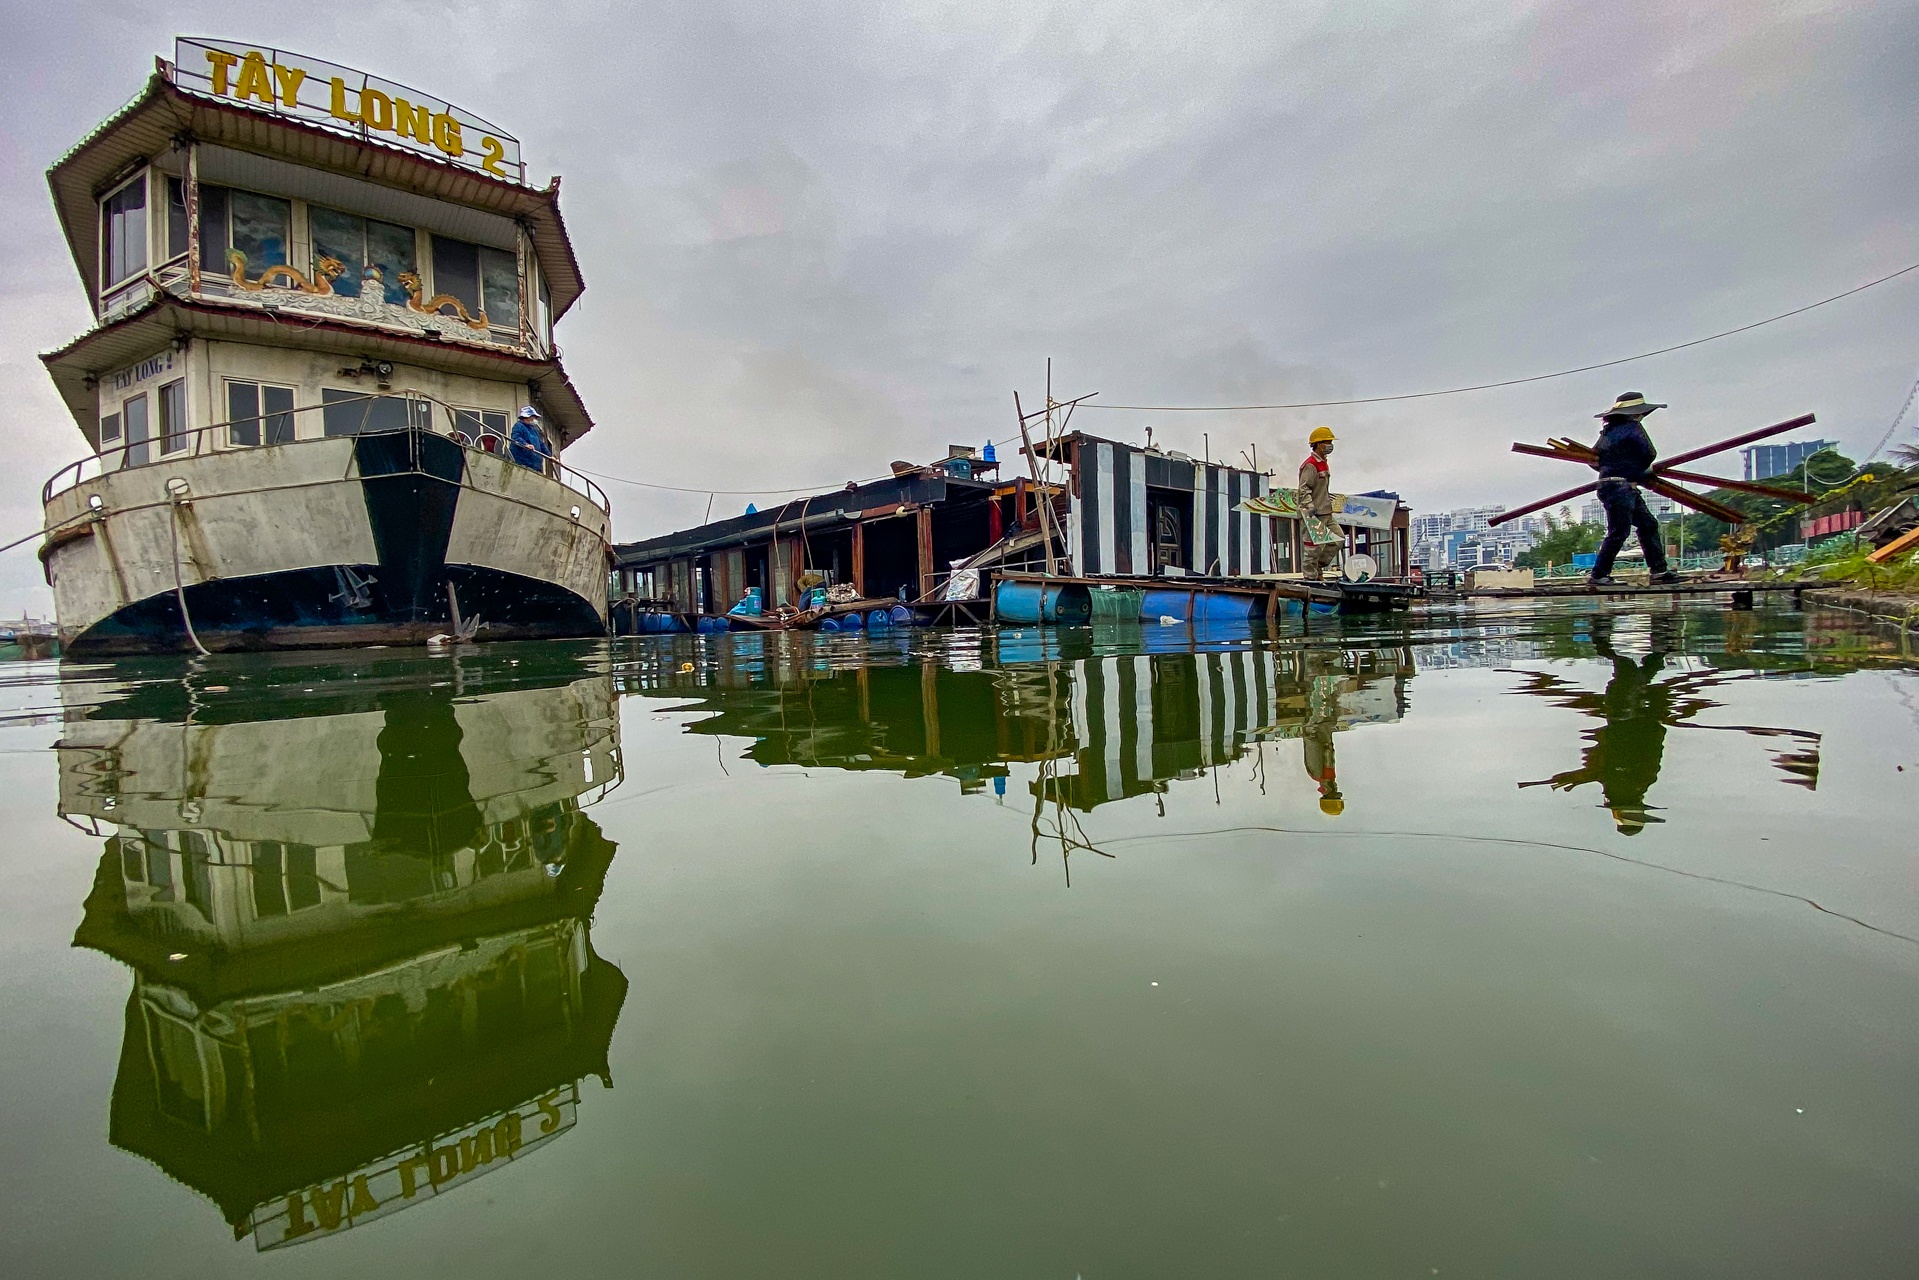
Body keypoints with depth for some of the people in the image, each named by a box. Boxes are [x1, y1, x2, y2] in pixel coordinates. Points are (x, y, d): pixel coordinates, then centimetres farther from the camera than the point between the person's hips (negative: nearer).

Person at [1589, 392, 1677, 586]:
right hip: (1620, 487, -9)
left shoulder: (1608, 430, 15)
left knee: (1648, 525, 11)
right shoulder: (1632, 427, -8)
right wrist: (1643, 469, 11)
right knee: (1619, 532, -8)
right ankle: (1599, 575, -4)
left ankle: (1659, 570, 13)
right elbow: (1650, 454, -9)